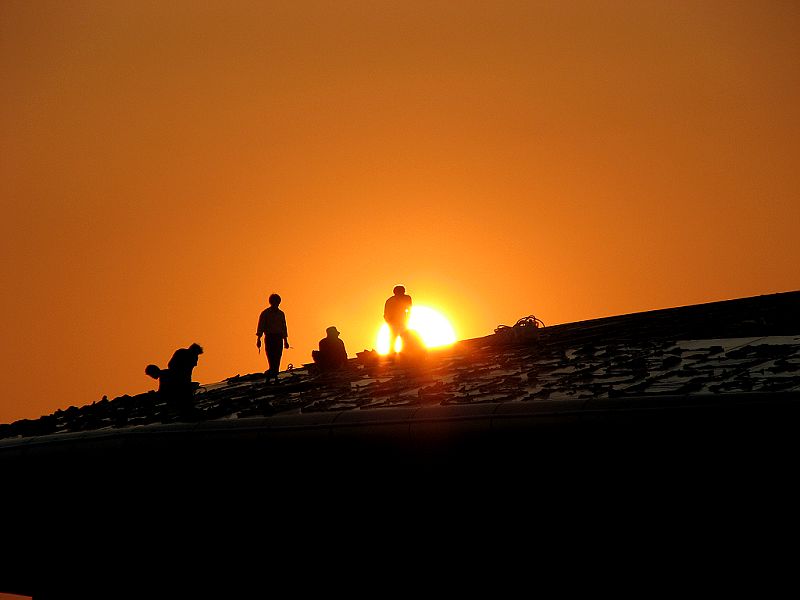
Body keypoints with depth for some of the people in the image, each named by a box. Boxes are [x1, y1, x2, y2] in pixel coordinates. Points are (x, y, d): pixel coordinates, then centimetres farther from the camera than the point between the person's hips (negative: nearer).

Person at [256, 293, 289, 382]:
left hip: (279, 339, 4)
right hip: (269, 338, -4)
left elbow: (284, 328, 20)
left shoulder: (281, 314, 16)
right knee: (271, 359, -14)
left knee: (277, 361, 0)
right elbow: (260, 327, -2)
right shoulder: (265, 313, 3)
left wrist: (285, 341, 18)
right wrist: (258, 339, -11)